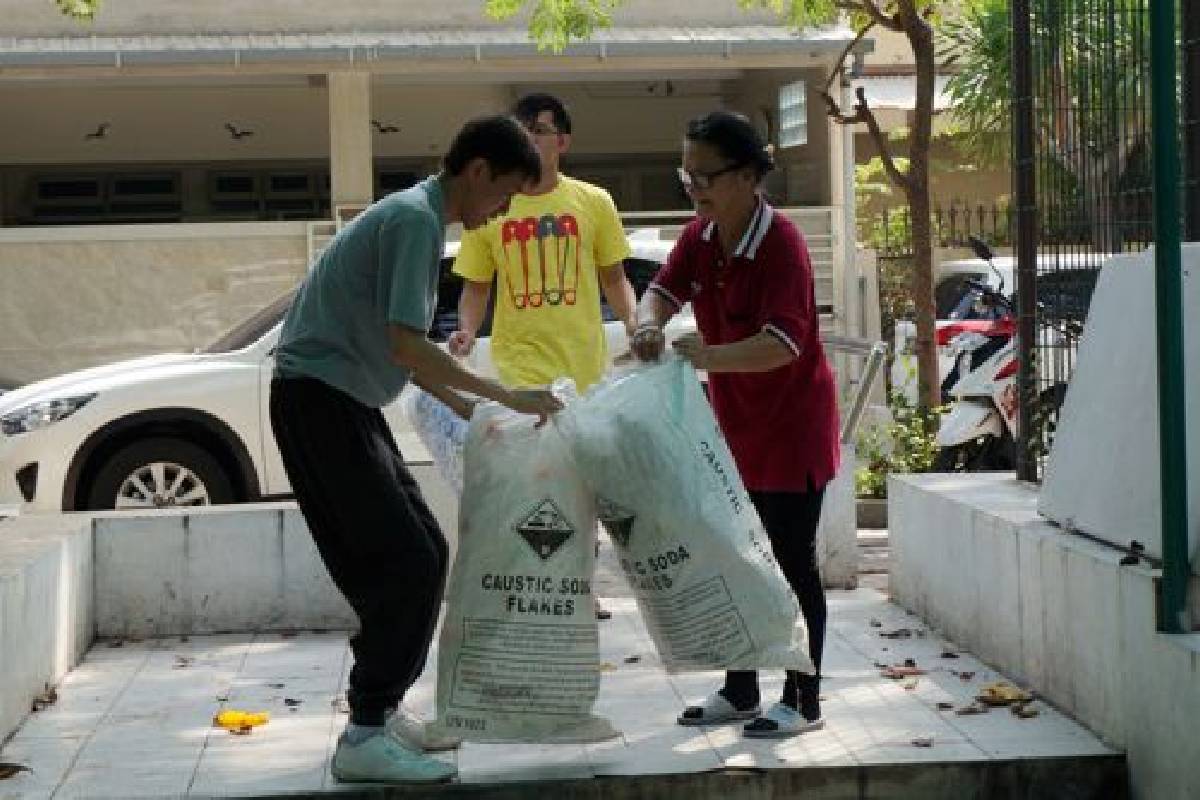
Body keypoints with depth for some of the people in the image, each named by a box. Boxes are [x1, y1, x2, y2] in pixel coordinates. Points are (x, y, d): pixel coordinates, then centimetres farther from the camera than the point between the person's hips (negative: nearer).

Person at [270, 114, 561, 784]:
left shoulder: (418, 217, 17)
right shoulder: (416, 219, -15)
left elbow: (405, 352, 21)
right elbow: (405, 345, -24)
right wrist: (507, 397, -18)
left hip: (347, 401, 10)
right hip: (318, 397, -10)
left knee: (424, 553, 11)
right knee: (405, 561, -12)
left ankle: (383, 708, 19)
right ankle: (365, 735, -9)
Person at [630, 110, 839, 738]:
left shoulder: (780, 244, -23)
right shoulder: (700, 237, 1)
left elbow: (785, 343, -32)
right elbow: (661, 290, -2)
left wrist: (708, 357, -43)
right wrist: (649, 324, -25)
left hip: (791, 428, -8)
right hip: (736, 428, 8)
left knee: (793, 563, 0)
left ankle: (804, 701, 10)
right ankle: (739, 691, 26)